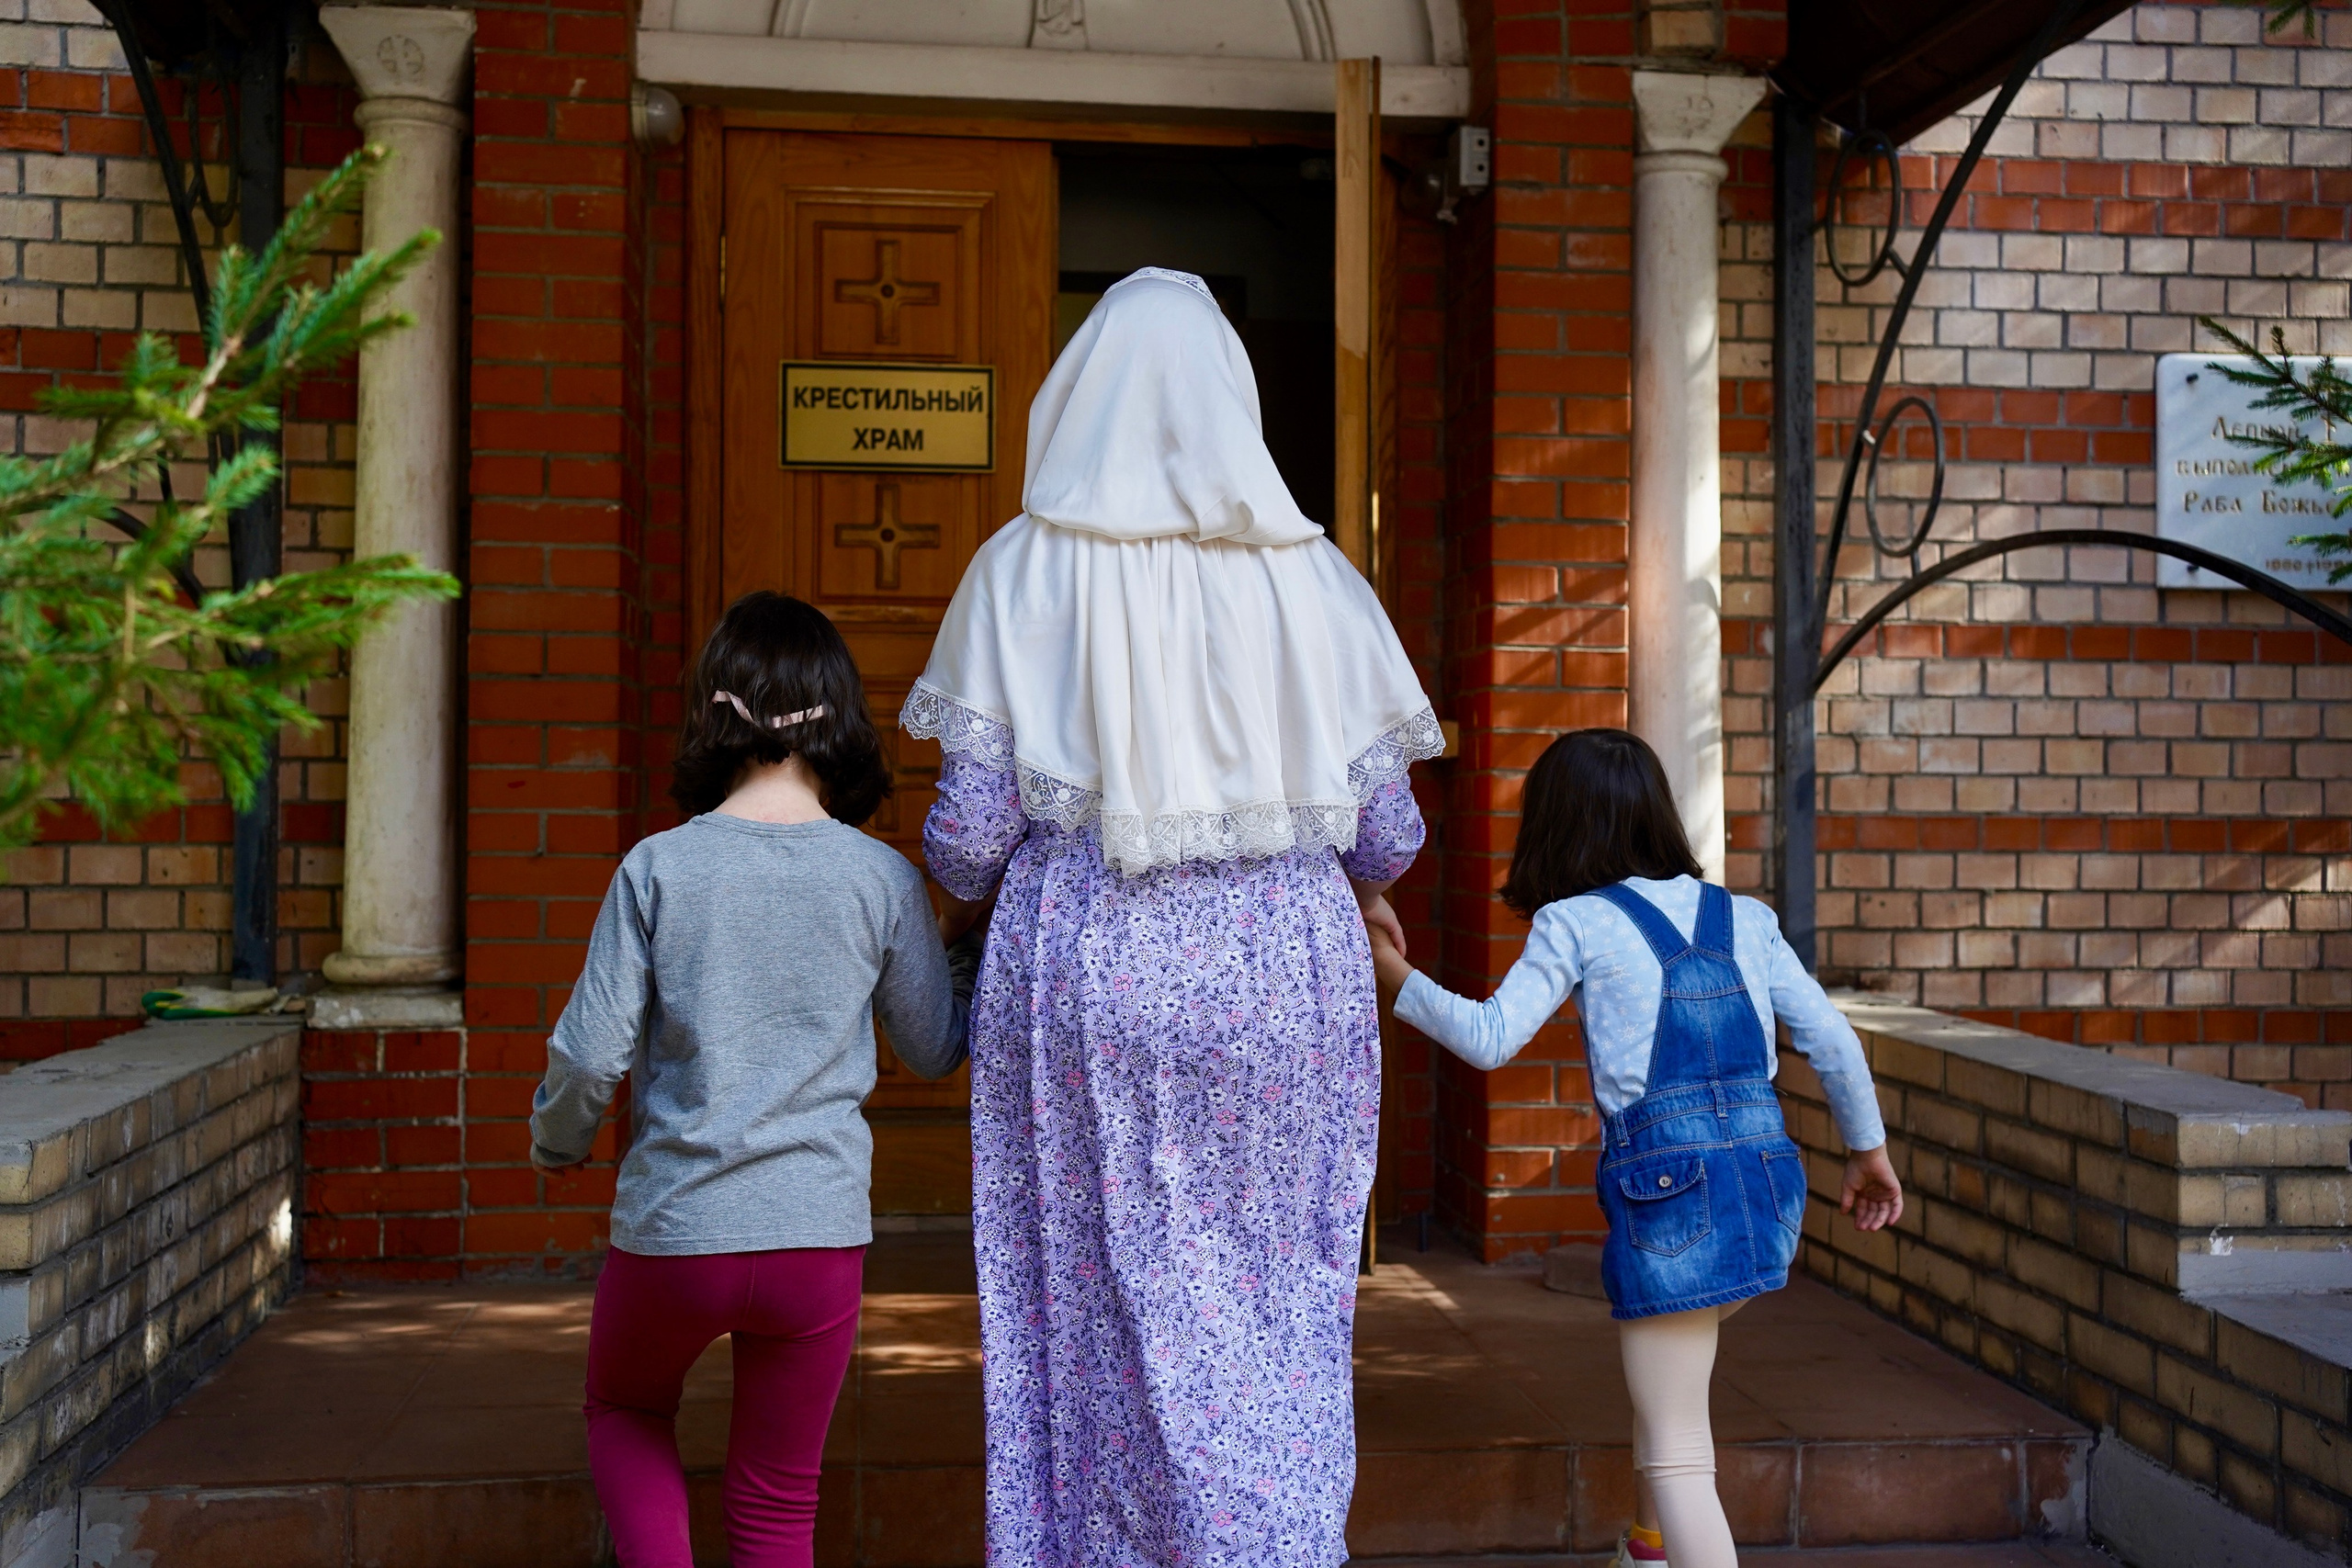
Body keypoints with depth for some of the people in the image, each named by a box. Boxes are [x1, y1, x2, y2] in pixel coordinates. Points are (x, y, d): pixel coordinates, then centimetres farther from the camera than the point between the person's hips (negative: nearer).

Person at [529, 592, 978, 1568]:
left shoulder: (657, 868, -7)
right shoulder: (883, 878, -4)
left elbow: (591, 1051, -6)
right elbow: (935, 1050, 7)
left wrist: (555, 1143, 14)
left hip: (669, 1230, 0)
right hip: (818, 1232, 1)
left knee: (626, 1414, 29)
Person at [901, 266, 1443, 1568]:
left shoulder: (1024, 571, -2)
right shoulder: (1312, 579, 2)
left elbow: (968, 836, -5)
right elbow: (1389, 839, 2)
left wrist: (961, 888, 18)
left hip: (1087, 972, -1)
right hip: (1288, 972, 1)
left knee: (1106, 1319, 9)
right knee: (1277, 1316, 12)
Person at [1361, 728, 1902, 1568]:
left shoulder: (1576, 923, -2)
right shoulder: (1743, 918, 12)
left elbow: (1489, 1039, -9)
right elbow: (1832, 1039, 11)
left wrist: (1397, 978, 4)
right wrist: (1869, 1149, 24)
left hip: (1666, 1191, -6)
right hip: (1768, 1181, 6)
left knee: (1676, 1453, 1)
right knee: (1659, 1360, 32)